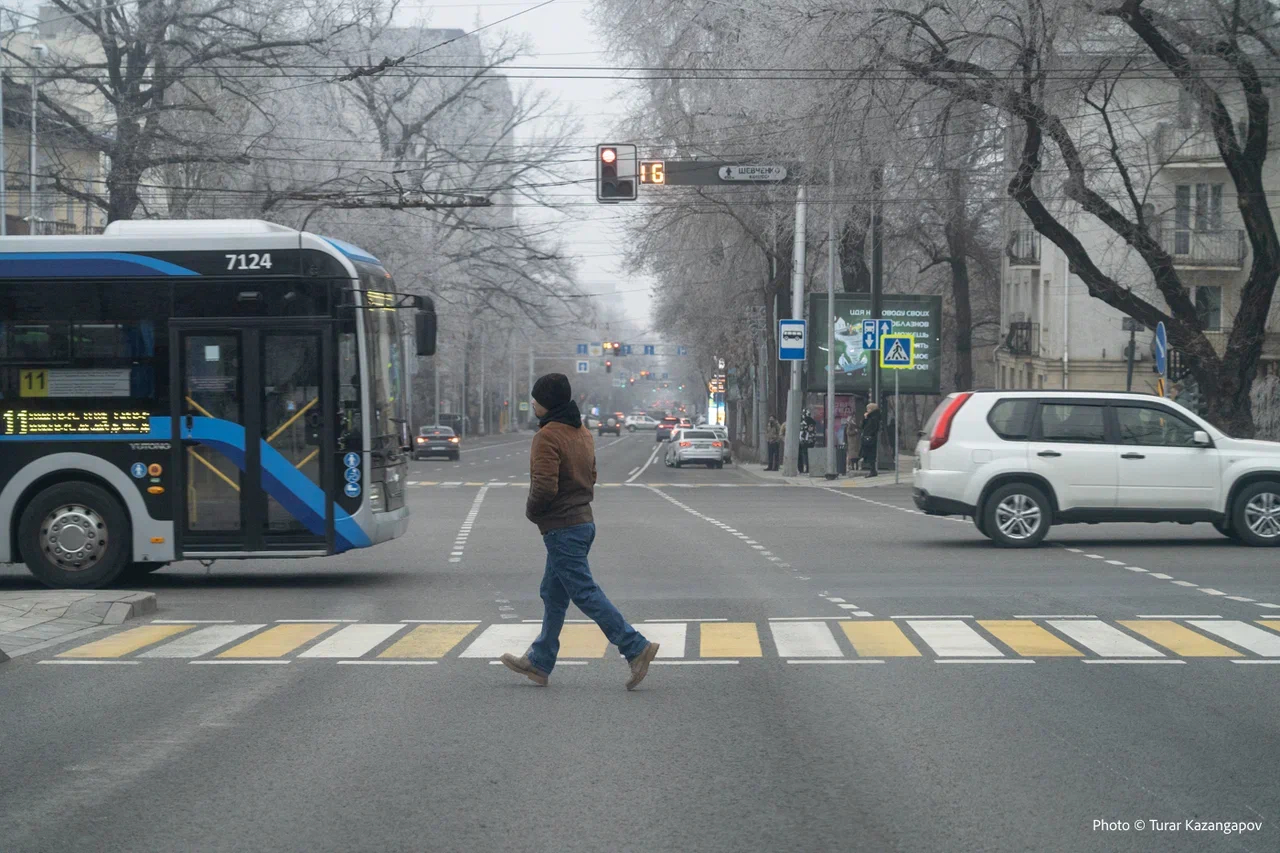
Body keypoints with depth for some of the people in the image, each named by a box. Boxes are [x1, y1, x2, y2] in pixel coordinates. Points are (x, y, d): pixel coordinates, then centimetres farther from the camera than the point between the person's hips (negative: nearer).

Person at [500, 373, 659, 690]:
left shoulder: (548, 436, -17)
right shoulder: (582, 433, 13)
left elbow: (545, 486, -24)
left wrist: (532, 511, -7)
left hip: (561, 528, -10)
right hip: (583, 520, 10)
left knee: (585, 593, -8)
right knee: (553, 595, 16)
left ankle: (636, 648, -13)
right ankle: (539, 663, 23)